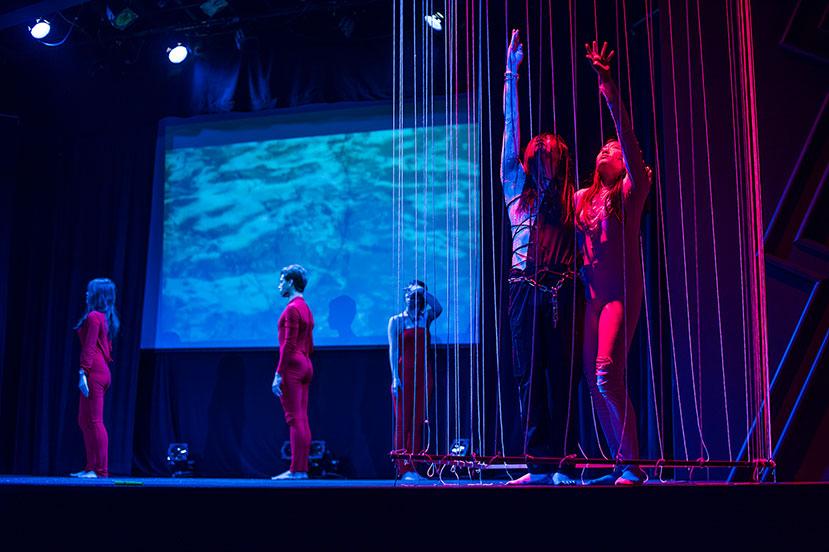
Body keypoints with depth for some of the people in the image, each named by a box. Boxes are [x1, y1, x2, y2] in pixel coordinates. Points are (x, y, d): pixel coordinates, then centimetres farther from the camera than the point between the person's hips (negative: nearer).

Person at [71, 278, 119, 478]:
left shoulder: (93, 317, -10)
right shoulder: (106, 318, 17)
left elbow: (89, 348, -17)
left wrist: (82, 373, -19)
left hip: (94, 372, -10)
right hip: (103, 371, 10)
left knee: (94, 421, -8)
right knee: (84, 421, 15)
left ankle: (101, 470, -6)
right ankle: (91, 467, 17)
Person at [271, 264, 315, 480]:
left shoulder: (292, 308, -12)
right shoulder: (306, 309, 17)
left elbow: (289, 345, -18)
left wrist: (278, 374, -19)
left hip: (292, 366, -9)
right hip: (306, 366, 9)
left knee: (294, 419, -8)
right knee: (302, 420, 7)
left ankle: (296, 471, -8)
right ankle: (302, 469, 9)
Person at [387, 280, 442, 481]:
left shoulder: (425, 318, 12)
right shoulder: (396, 320, 4)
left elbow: (438, 308, -10)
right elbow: (393, 350, -4)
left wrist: (422, 290, -6)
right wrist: (395, 377, -13)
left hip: (423, 375, 4)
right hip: (404, 373, -4)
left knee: (418, 422, 2)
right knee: (403, 422, -5)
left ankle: (414, 467, 6)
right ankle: (404, 469, -4)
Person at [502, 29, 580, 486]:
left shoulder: (570, 199, 15)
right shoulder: (517, 187, 13)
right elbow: (511, 129, 8)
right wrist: (511, 75, 4)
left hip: (562, 290, 0)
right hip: (527, 289, 0)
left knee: (561, 375, -3)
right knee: (530, 375, -2)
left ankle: (560, 465, -2)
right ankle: (538, 465, 1)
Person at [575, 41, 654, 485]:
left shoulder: (630, 191, 1)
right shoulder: (581, 198, 17)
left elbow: (628, 137, -12)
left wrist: (611, 92, -22)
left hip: (621, 291, -6)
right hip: (591, 293, 6)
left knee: (607, 373, -21)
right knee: (594, 381, 3)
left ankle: (632, 465, -13)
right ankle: (621, 464, 12)